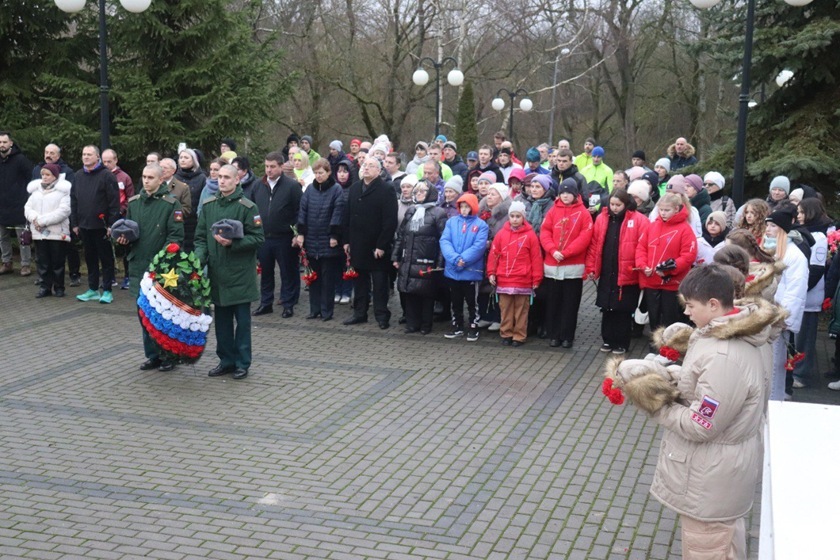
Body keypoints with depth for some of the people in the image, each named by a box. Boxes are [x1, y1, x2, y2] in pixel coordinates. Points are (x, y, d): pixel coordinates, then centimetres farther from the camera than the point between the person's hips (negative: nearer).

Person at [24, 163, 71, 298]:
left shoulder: (63, 190, -4)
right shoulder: (36, 189, 14)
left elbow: (63, 211, -15)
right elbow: (28, 207, 11)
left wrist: (43, 220, -16)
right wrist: (34, 218, -12)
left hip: (58, 233, -5)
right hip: (39, 233, 5)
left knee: (57, 263, 2)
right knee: (43, 262, 8)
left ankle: (59, 288, 13)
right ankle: (45, 287, 16)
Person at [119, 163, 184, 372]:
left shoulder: (171, 204, -6)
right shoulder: (133, 202, 11)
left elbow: (176, 236, -11)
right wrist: (123, 237, 1)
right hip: (138, 266, 6)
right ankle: (152, 355, 21)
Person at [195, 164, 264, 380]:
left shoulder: (247, 207, -8)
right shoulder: (208, 206, 8)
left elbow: (258, 238, -9)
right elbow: (201, 236, 12)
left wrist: (232, 243, -20)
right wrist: (200, 256, -5)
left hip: (240, 273, -5)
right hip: (216, 272, 5)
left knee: (242, 320, 4)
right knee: (221, 320, 12)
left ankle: (242, 363, 13)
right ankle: (226, 360, 23)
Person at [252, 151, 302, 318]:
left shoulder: (292, 186, -7)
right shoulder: (258, 186, 8)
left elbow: (300, 212, -7)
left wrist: (298, 234, -12)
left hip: (284, 238, -4)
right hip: (263, 237, 5)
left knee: (288, 273, 4)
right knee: (265, 272, 13)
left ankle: (288, 304, 14)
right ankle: (266, 303, 24)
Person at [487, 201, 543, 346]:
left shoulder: (530, 235, -4)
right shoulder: (501, 234, 3)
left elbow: (536, 258, -4)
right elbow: (493, 254, 6)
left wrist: (536, 279, -4)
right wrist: (491, 273, 3)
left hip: (523, 281, -2)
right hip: (504, 280, 2)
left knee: (521, 310, 5)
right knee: (506, 309, 9)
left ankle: (519, 336, 12)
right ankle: (506, 334, 19)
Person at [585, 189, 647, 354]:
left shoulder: (639, 220, -6)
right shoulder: (601, 218, 5)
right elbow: (594, 245, 5)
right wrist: (591, 268, 2)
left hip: (627, 276, -3)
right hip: (606, 274, 4)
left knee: (623, 310, 5)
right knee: (606, 308, 11)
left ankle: (622, 343, 17)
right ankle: (608, 340, 24)